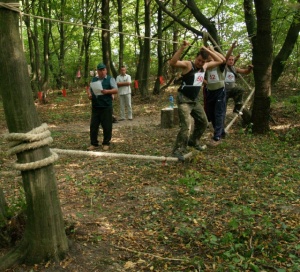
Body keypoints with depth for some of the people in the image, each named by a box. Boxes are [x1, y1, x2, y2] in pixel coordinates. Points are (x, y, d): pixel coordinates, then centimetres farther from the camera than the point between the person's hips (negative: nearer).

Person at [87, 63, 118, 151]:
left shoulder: (110, 79, 2)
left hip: (106, 107, -4)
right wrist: (89, 94, -1)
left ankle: (106, 144, 15)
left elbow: (116, 90, -4)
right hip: (95, 106, 4)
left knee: (107, 126, 2)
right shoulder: (94, 79, 16)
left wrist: (107, 91, -20)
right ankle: (94, 144, 14)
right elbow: (90, 89, 21)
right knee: (93, 126, 4)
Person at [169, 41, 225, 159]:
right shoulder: (187, 65, -15)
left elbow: (219, 61, 15)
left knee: (203, 122, 18)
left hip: (195, 100, 8)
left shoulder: (204, 66, 6)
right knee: (186, 126, -18)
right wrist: (182, 48, -37)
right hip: (184, 100, -8)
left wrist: (208, 50, 5)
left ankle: (193, 141, 37)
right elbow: (172, 62, -32)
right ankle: (178, 150, -10)